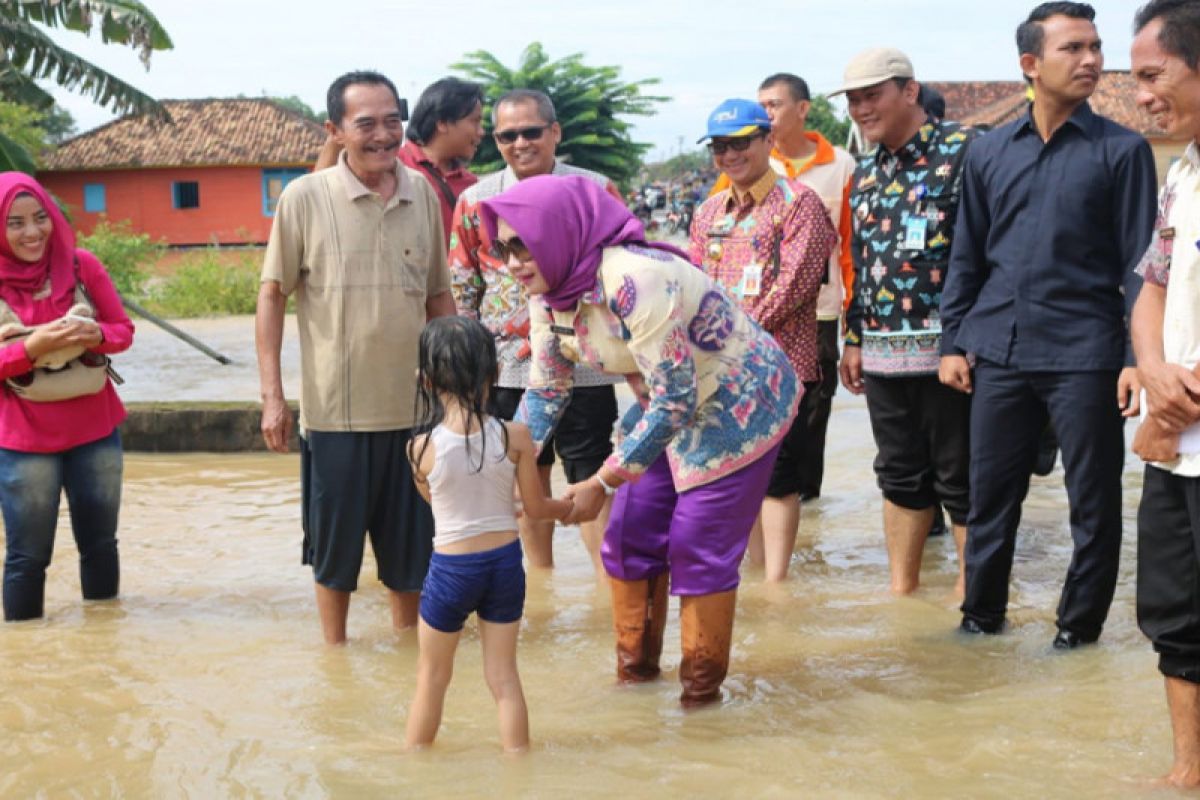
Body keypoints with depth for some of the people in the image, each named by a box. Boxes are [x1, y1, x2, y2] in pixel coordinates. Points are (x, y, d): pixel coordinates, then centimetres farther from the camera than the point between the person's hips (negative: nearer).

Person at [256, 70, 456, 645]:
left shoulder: (422, 194, 4)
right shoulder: (304, 198, -6)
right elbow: (272, 295, -2)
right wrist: (272, 395, -7)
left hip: (412, 404, 3)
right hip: (336, 408, -3)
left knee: (411, 540, 13)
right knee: (335, 539, 9)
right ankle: (335, 650, 27)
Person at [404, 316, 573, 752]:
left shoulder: (422, 447, -15)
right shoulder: (515, 436, -11)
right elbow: (535, 507, -1)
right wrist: (568, 506, 20)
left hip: (451, 567, -2)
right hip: (504, 559, 2)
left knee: (432, 678, 15)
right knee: (504, 676, 13)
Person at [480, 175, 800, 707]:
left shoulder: (633, 281, -35)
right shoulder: (548, 294, -8)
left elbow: (676, 399, -32)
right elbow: (545, 391, 3)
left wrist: (602, 483, -29)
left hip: (738, 405, -8)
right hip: (668, 407, 8)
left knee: (700, 552, -3)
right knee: (631, 535, 7)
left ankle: (702, 683, 14)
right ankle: (636, 663, 24)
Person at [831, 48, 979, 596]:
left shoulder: (963, 149, -7)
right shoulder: (865, 174, 16)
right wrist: (854, 337, 18)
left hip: (947, 347, -7)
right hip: (883, 352, 7)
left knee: (961, 479, 1)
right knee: (900, 475, 14)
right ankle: (901, 589, 24)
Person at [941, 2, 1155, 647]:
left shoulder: (1121, 150, -1)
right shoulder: (990, 153, 8)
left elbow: (1139, 262, -3)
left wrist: (1138, 358, -9)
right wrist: (953, 343, 8)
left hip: (1085, 356, -3)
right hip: (999, 352, 3)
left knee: (1093, 503, 5)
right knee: (990, 495, 10)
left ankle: (1079, 629, 19)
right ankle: (981, 615, 25)